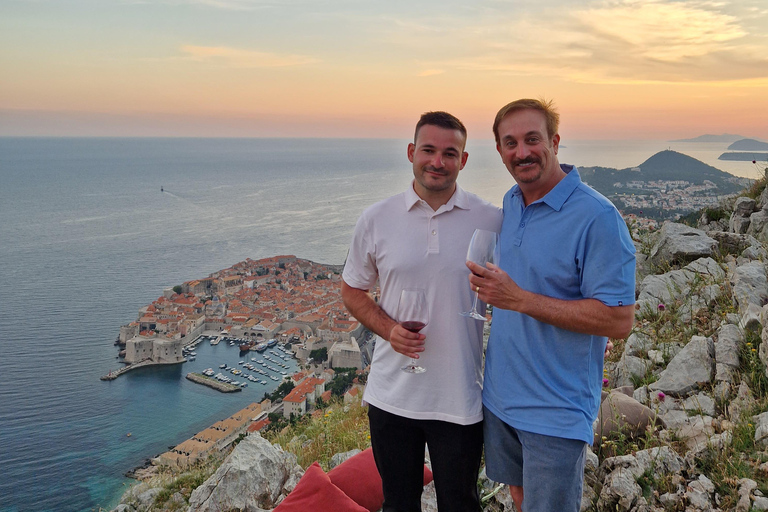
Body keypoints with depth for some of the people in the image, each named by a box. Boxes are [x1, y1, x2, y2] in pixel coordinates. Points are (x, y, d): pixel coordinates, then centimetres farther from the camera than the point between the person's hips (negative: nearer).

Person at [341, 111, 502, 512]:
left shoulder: (491, 221, -5)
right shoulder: (375, 220, -2)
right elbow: (352, 291, 7)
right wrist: (389, 329, -11)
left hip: (460, 400, -1)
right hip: (390, 396, 1)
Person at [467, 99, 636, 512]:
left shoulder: (597, 218, -21)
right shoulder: (511, 202, 3)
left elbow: (619, 321, -24)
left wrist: (520, 300, -27)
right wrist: (489, 285, 1)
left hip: (556, 411, -7)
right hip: (500, 395, 7)